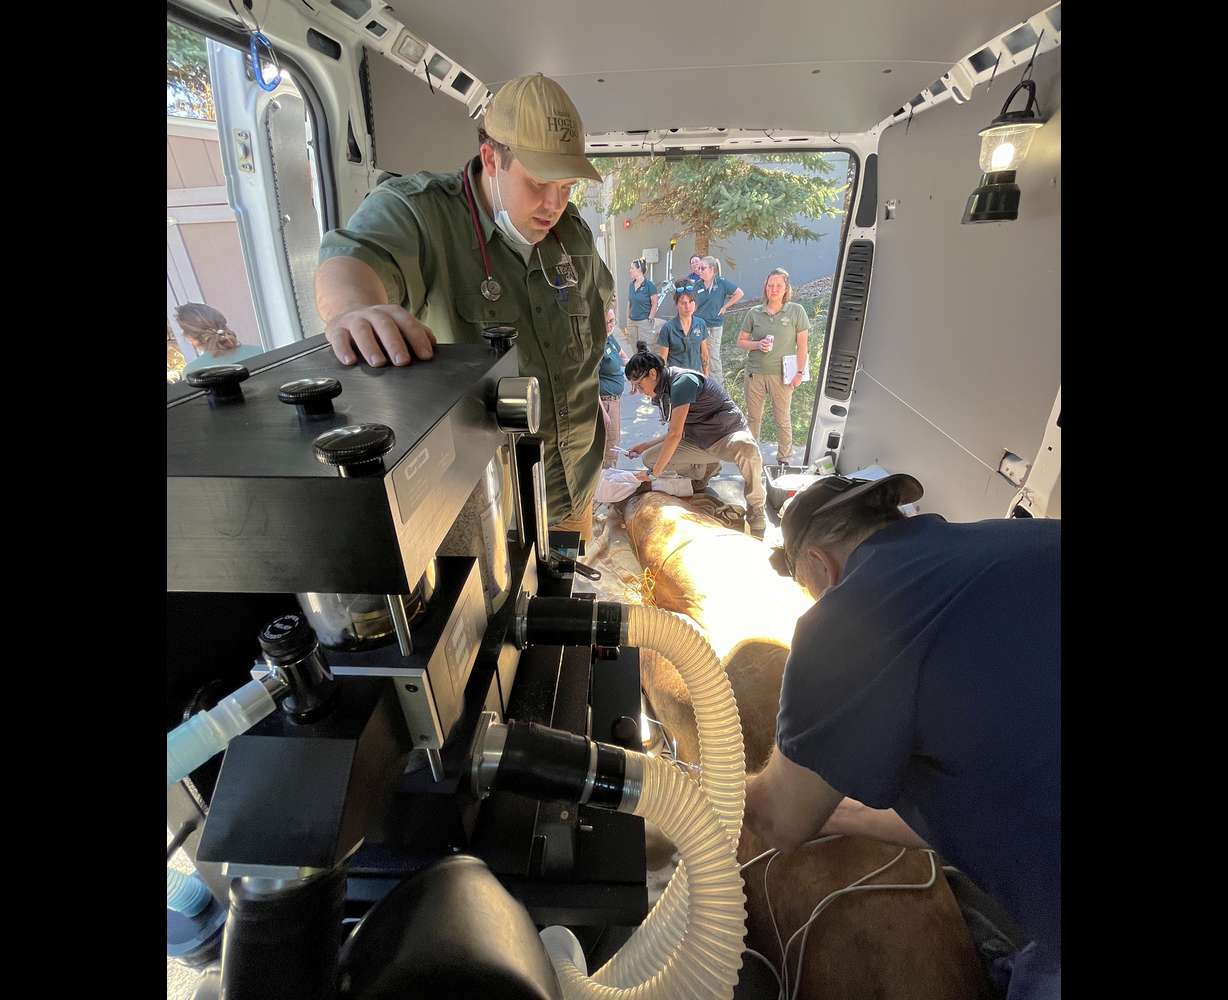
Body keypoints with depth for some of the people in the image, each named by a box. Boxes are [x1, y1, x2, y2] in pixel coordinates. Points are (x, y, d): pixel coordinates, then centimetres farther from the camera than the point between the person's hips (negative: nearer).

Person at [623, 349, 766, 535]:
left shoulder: (682, 382, -23)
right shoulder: (662, 392, 5)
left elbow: (675, 435, -27)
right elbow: (676, 433, 12)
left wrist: (653, 474, -22)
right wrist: (644, 446, 8)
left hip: (729, 433, -8)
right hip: (698, 442, 8)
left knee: (746, 448, -43)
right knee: (649, 458, -7)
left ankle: (756, 511, -22)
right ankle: (704, 469, 11)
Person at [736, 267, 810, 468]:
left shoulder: (796, 311, -2)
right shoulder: (754, 313, 4)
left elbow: (802, 344, -2)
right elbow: (740, 341, 9)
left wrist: (799, 372, -8)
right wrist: (757, 345, -10)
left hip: (781, 375, -2)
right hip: (755, 373, 2)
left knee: (783, 420, 7)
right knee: (753, 417, 13)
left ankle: (784, 459, 21)